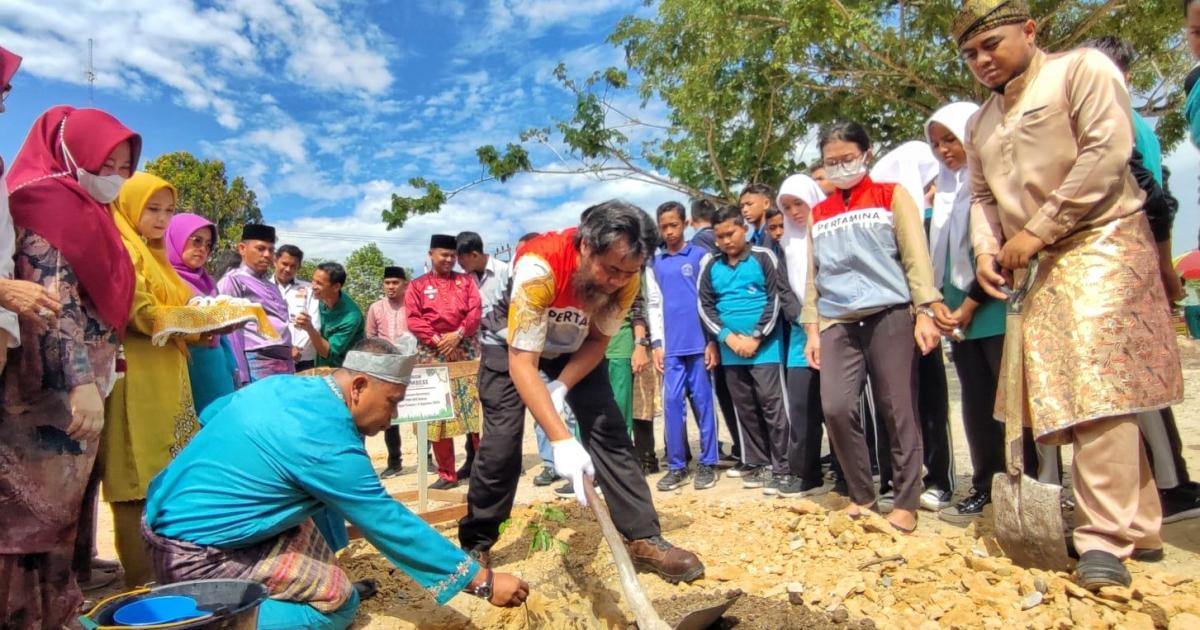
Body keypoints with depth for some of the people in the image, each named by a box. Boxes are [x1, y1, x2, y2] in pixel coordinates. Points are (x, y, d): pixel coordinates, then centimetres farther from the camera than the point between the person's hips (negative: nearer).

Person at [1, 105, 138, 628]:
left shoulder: (85, 210, 18)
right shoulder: (51, 204, -8)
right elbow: (54, 302, -20)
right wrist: (82, 382, -28)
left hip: (75, 392, 9)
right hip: (51, 398, -9)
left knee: (63, 508, 12)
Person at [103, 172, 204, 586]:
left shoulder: (153, 255, 23)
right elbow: (143, 316, -16)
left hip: (167, 380, 9)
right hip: (137, 384, -9)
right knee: (140, 485, -5)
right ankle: (142, 581, 1)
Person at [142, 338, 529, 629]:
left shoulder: (282, 385, -1)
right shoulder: (325, 442, -25)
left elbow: (211, 413, 17)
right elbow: (391, 525, -22)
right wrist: (482, 581, -16)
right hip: (193, 554, -9)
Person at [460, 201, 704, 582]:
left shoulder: (625, 277, -25)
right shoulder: (539, 267, -40)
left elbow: (598, 340, -10)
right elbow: (522, 363, -39)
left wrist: (561, 387, -25)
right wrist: (561, 441, -45)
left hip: (574, 344, 4)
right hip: (512, 341, -3)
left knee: (609, 429, -7)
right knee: (502, 440, -10)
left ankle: (644, 538, 1)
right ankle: (475, 545, 10)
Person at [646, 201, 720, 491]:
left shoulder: (700, 256, 3)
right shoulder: (654, 264, 11)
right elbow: (654, 306, 10)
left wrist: (713, 341, -4)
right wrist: (657, 344, 3)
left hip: (700, 343, -2)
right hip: (671, 346, 3)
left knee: (703, 402, 4)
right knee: (672, 403, 3)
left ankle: (707, 463, 14)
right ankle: (676, 465, 12)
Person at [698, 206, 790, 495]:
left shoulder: (763, 257, -2)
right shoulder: (710, 265, 7)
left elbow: (776, 298, -5)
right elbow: (705, 306, 5)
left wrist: (756, 338, -11)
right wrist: (728, 337, -7)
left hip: (765, 347, -4)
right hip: (730, 351, 4)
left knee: (772, 406, -2)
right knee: (745, 410, 11)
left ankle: (781, 469, 6)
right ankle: (756, 464, 22)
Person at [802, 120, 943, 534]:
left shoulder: (891, 196, 9)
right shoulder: (818, 214, 17)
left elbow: (916, 256, 2)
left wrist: (924, 313, -8)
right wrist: (812, 329, 8)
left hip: (889, 315, -2)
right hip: (838, 324, 3)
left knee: (897, 412, 0)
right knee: (836, 408, -9)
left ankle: (906, 501, 14)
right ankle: (861, 494, 10)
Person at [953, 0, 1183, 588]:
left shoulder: (1081, 68, -1)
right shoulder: (981, 123, 20)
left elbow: (1108, 151, -12)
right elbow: (982, 195, 19)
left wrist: (1037, 230, -15)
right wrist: (986, 249, 0)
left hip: (1104, 243, -7)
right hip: (1044, 266, 7)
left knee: (1096, 388, -14)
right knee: (1062, 396, 4)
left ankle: (1104, 537, -7)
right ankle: (1136, 525, 15)